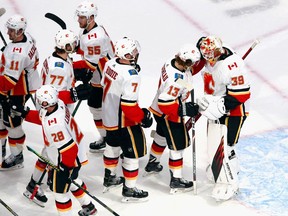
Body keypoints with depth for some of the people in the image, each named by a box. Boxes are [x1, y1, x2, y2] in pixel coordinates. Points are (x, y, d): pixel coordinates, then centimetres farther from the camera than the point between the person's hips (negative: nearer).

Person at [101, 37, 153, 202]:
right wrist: (142, 117, -15)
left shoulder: (110, 64, -7)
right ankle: (129, 190, 14)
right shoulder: (131, 76, -30)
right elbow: (129, 105, -30)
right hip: (124, 122, -9)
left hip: (109, 116, 9)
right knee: (134, 152, 5)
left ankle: (109, 178, 47)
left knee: (113, 145, 29)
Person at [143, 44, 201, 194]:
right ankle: (176, 181, 15)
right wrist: (185, 109, -31)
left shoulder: (172, 62, -12)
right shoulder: (178, 80, -38)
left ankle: (152, 164, 52)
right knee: (178, 145, 5)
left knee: (162, 136, 31)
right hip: (169, 116, -10)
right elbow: (165, 103, -36)